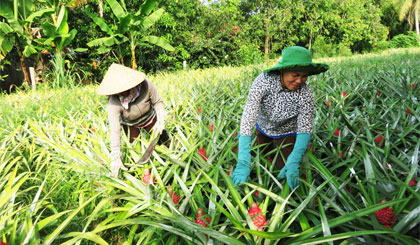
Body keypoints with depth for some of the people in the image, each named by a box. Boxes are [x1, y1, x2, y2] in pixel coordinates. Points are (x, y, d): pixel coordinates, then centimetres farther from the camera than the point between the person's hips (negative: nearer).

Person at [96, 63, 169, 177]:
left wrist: (160, 120, -29)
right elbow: (114, 131, -38)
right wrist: (116, 158, -41)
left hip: (150, 118, 1)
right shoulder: (113, 104, -37)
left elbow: (158, 102, -17)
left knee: (165, 143, 10)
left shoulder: (145, 85, -37)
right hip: (130, 125, -1)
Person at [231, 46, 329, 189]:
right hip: (263, 128, 1)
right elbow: (248, 118, -43)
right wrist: (243, 162, -51)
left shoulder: (305, 94, -31)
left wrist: (293, 163, -47)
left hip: (286, 133, -1)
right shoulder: (263, 81, -36)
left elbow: (305, 129, -31)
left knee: (282, 170, 7)